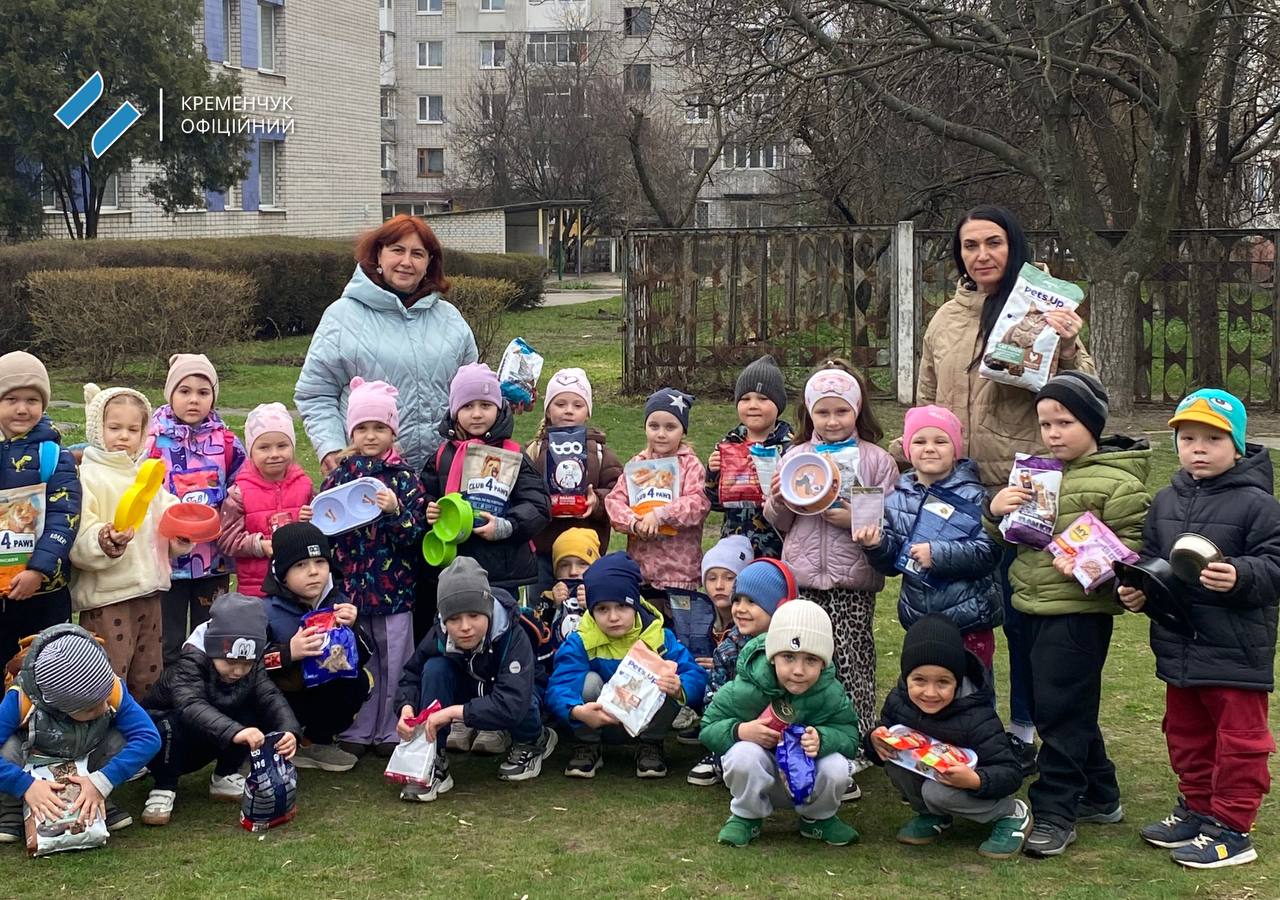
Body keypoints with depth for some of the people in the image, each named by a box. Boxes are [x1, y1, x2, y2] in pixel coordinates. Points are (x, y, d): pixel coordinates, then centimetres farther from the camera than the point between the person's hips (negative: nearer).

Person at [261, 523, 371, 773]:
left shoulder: (339, 604, -3)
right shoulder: (266, 612, -16)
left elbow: (362, 659, -1)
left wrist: (352, 628, -20)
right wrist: (289, 653, -35)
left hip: (324, 693, 4)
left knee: (360, 682, -21)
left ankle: (316, 743, 4)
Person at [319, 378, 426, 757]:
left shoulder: (405, 478, -1)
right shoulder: (339, 475, 5)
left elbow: (417, 533, -7)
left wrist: (396, 511, -24)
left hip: (394, 587, -2)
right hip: (349, 584, 2)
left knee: (394, 662, 6)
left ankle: (392, 732, 18)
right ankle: (356, 732, 20)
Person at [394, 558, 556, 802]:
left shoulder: (513, 637, -36)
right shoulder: (438, 638, -24)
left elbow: (512, 705, -47)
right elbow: (411, 676, -9)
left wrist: (454, 712, -49)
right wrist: (406, 706, -31)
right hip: (469, 699, 3)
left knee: (521, 706, -38)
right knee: (435, 668, -26)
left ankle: (532, 742, 1)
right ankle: (432, 765, -19)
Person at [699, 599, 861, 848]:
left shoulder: (830, 693, -16)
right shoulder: (747, 689, -22)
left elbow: (850, 735, -14)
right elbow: (708, 729, -15)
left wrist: (823, 739, -37)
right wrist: (740, 731, -36)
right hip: (760, 778, -2)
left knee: (837, 767, -29)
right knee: (744, 754, -34)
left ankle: (818, 818, 6)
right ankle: (746, 817, -3)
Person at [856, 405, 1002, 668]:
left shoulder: (972, 496, -9)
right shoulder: (896, 499, 4)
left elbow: (989, 552, -16)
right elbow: (892, 563, 7)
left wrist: (938, 553, -24)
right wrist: (877, 546, -13)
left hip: (969, 624, -4)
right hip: (919, 621, 4)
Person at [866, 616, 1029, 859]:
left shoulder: (977, 719, -28)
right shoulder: (898, 702, -16)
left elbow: (1011, 774, -27)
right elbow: (883, 750, -2)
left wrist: (976, 781, -47)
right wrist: (875, 742, -27)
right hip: (923, 776, 4)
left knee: (937, 792, -34)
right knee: (892, 759, -21)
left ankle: (1011, 814, -6)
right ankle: (933, 816, 2)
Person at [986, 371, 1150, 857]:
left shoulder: (1118, 482, -10)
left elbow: (1132, 546, -15)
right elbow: (1007, 537, 19)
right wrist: (996, 510, -3)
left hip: (1079, 611, -8)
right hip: (1037, 607, 8)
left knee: (1060, 709, -5)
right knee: (1071, 708, 17)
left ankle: (1056, 812, 5)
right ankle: (1099, 796, 32)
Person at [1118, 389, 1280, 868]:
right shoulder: (1166, 501, 7)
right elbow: (1149, 558, 16)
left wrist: (1240, 577, -34)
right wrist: (1134, 588, -2)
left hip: (1236, 652, -7)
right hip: (1179, 647, 7)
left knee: (1238, 739, 5)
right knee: (1185, 734, 19)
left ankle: (1232, 828, 15)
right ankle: (1196, 808, 35)